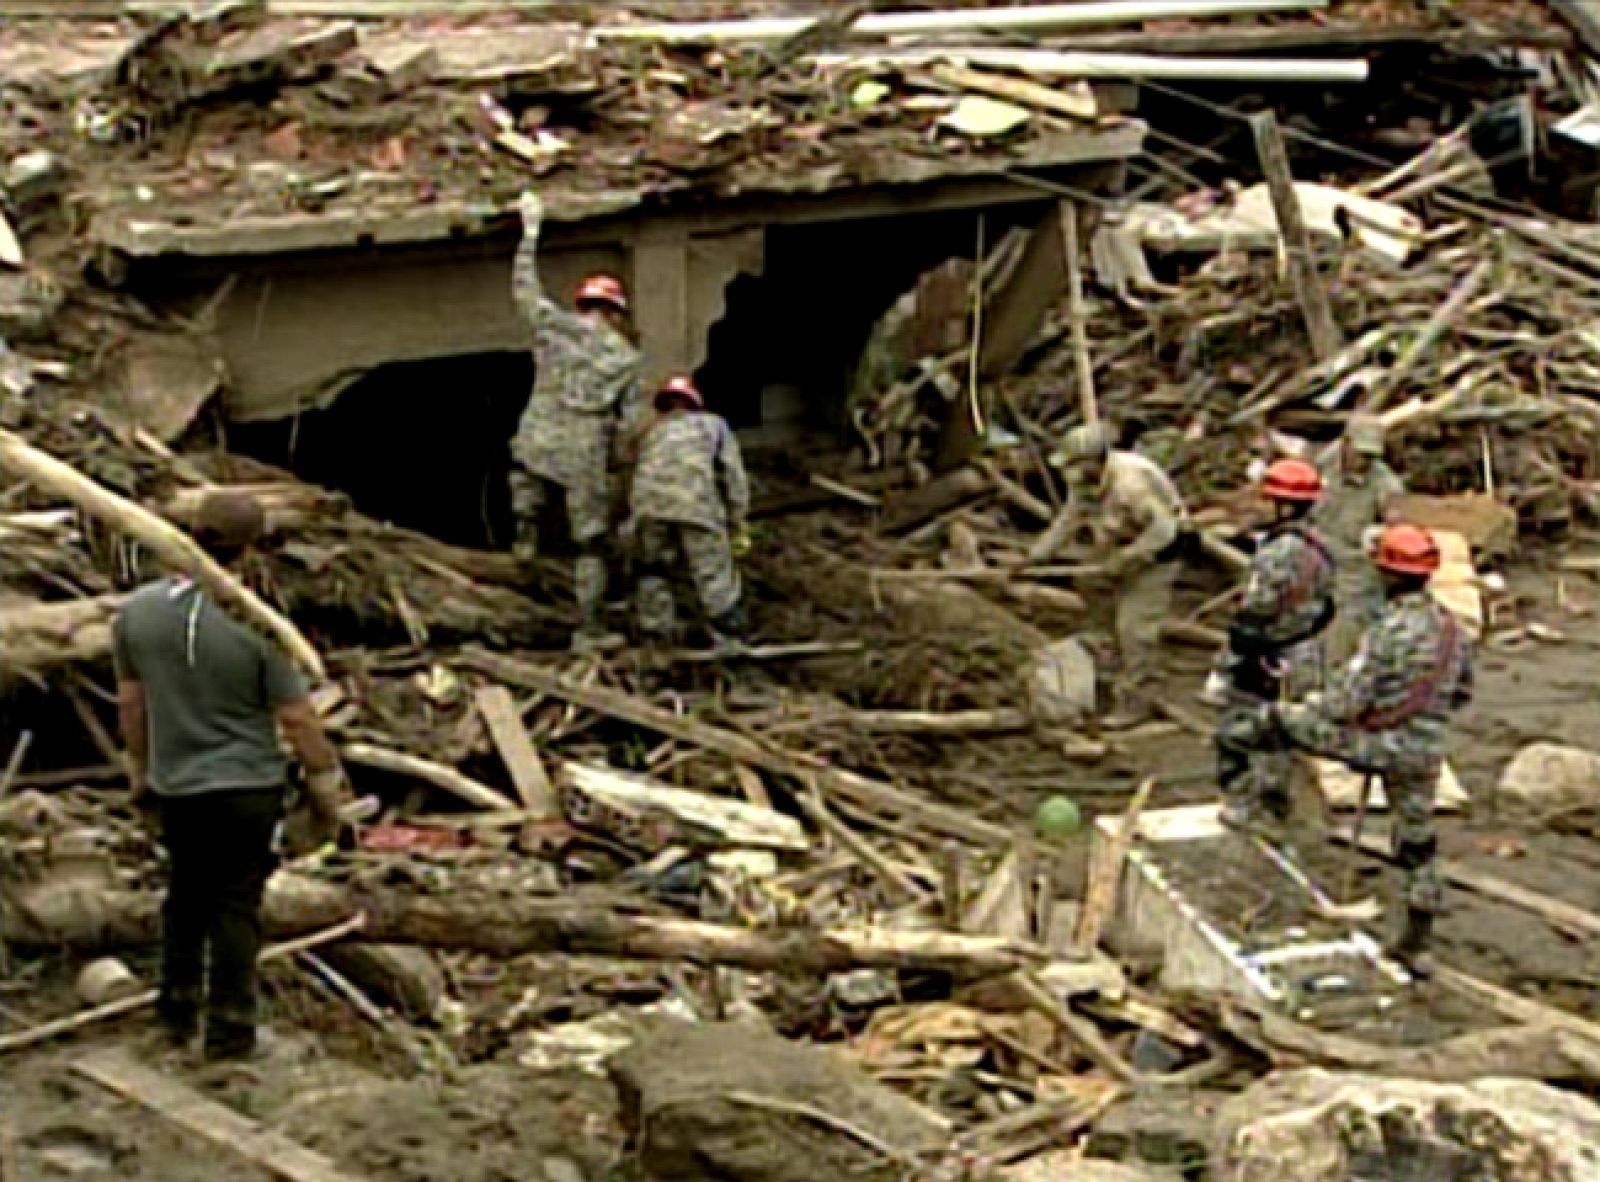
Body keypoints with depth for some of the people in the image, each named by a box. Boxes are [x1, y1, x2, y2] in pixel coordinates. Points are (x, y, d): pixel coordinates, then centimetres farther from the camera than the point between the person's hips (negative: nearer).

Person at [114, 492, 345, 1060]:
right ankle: (229, 1024, 14)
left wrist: (140, 768, 18)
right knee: (237, 904, 8)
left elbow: (130, 700, 3)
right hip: (248, 785, -4)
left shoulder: (136, 611, -9)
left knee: (186, 893, 22)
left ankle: (179, 1008, 32)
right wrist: (325, 785, 0)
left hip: (175, 786, 4)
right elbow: (297, 717, -14)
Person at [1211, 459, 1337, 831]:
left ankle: (1240, 807, 9)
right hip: (1306, 657, 9)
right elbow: (1325, 605, 13)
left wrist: (1238, 653, -15)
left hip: (1267, 659, -9)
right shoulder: (1319, 548, 3)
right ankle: (1277, 800, 34)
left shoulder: (1278, 552, -26)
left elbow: (1257, 610, -24)